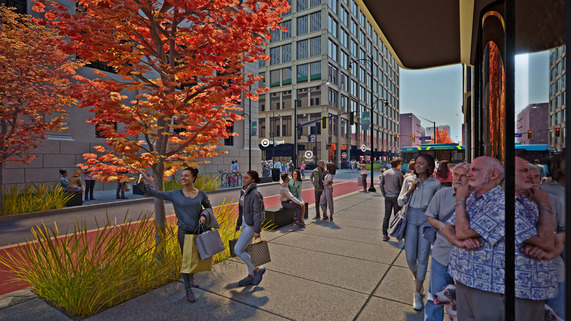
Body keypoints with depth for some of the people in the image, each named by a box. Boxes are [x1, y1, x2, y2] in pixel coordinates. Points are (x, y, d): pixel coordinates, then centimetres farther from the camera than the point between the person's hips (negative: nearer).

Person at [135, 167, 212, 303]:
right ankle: (188, 289, 19)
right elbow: (154, 193, -3)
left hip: (198, 230, 2)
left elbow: (208, 206, 12)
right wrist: (141, 183, -14)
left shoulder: (201, 194, -3)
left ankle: (191, 278, 47)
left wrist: (203, 215, -7)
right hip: (184, 231, -2)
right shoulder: (175, 194, -5)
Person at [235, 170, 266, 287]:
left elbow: (257, 213, -22)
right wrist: (239, 223, 21)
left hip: (251, 225, -9)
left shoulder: (255, 194, -21)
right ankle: (251, 277, 30)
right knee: (245, 251, 15)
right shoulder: (243, 191, 6)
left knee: (238, 250, -6)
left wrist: (257, 231, -22)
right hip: (245, 223, 9)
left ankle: (257, 270, 11)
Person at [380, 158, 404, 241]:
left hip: (387, 197, 4)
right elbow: (401, 186, -5)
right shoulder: (399, 173, -9)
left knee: (386, 216, 7)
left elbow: (381, 185, 8)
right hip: (396, 197, -4)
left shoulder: (385, 173, 6)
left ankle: (385, 235, 10)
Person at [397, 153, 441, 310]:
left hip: (427, 219, -1)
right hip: (411, 218, 1)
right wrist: (410, 189, -10)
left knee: (422, 257, 0)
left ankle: (417, 294, 14)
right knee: (410, 257, 2)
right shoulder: (408, 180, 2)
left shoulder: (435, 183, 0)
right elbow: (400, 202, 3)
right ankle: (416, 277, 37)